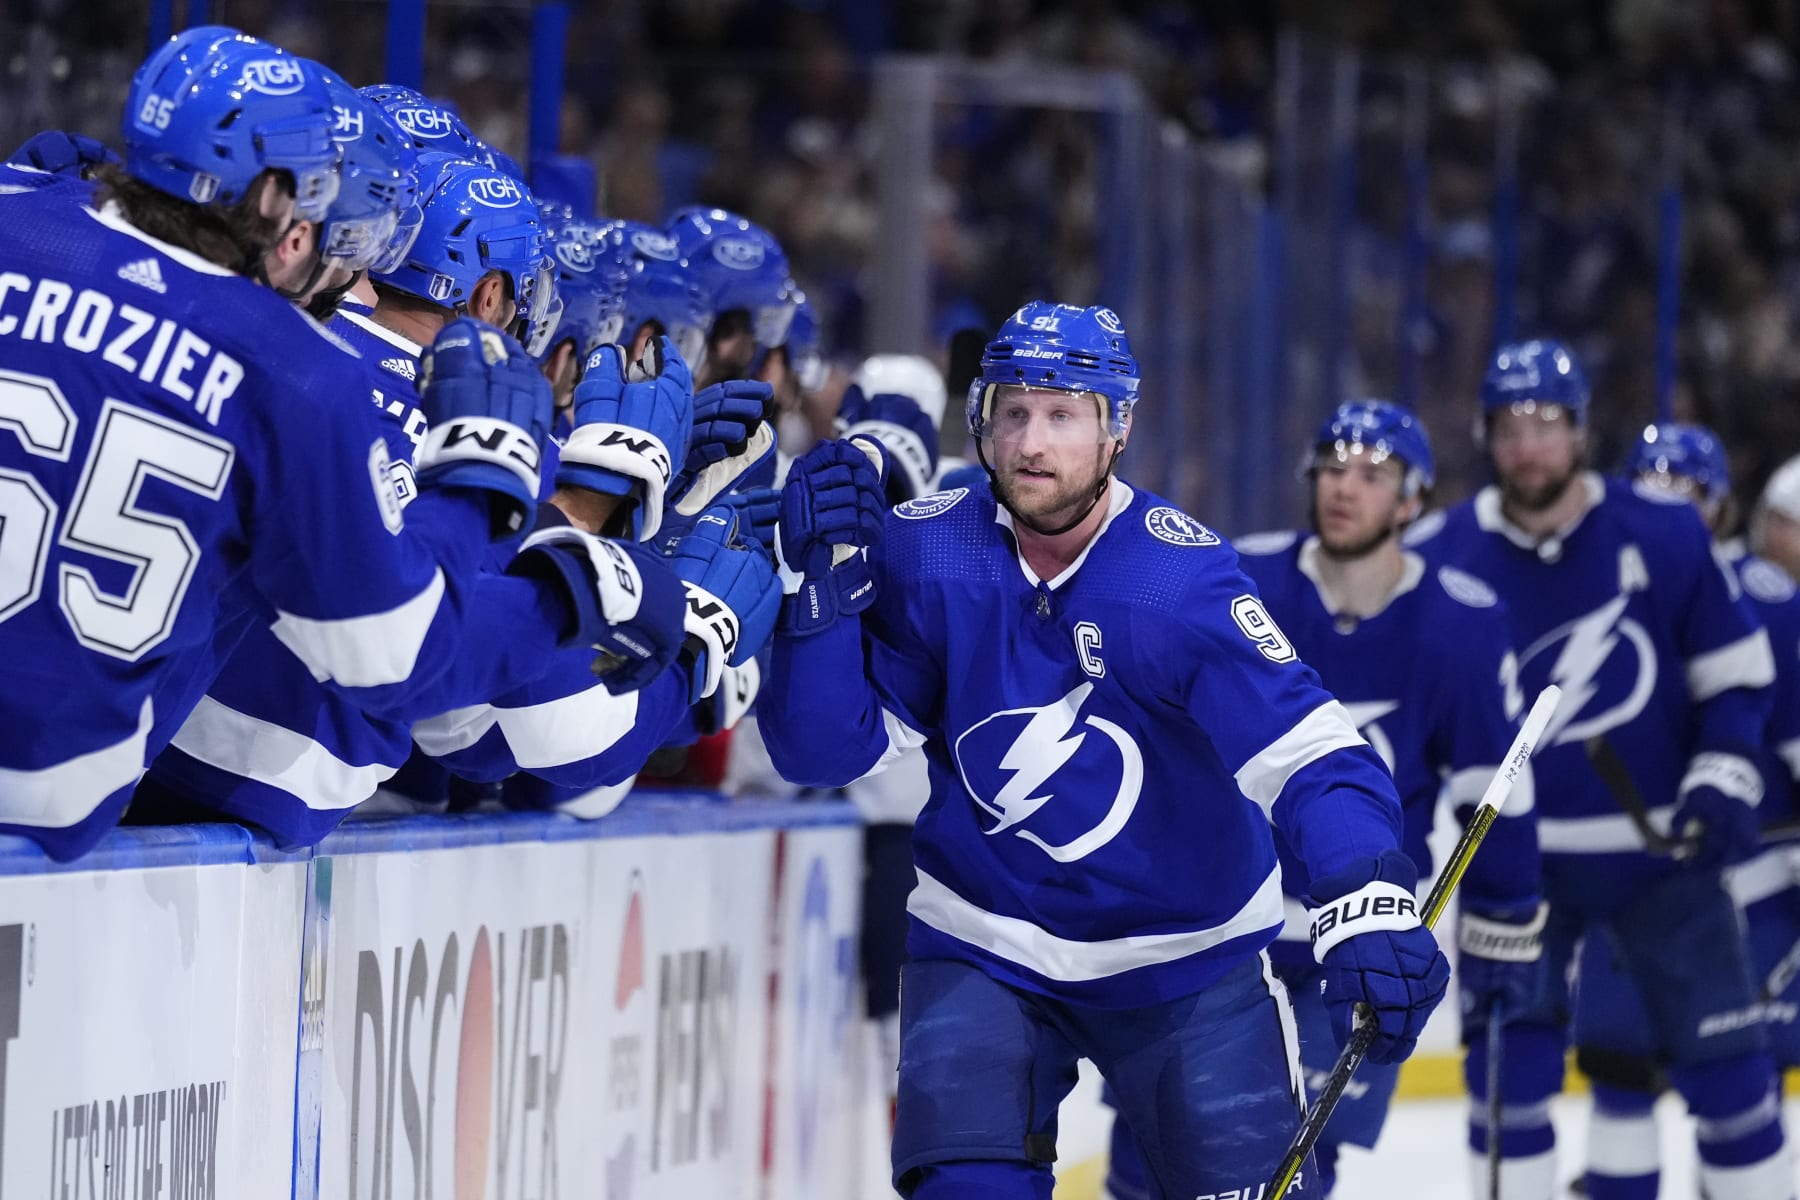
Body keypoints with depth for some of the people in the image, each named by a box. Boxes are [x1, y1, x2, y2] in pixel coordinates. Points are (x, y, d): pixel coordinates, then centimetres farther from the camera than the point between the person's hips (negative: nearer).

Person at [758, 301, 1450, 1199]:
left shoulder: (1183, 579, -20)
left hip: (1189, 962, -1)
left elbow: (1309, 750, -28)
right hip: (983, 948, 1)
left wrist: (1369, 906, -45)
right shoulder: (924, 558, -12)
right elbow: (822, 749, -11)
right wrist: (825, 577, -25)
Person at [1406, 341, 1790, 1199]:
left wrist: (1723, 775, -10)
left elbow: (1735, 671, 1)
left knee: (1721, 1055, 3)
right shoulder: (1440, 557, -9)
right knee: (1510, 1062, -4)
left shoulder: (1665, 537, -8)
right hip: (1516, 854, 0)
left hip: (1659, 847, 0)